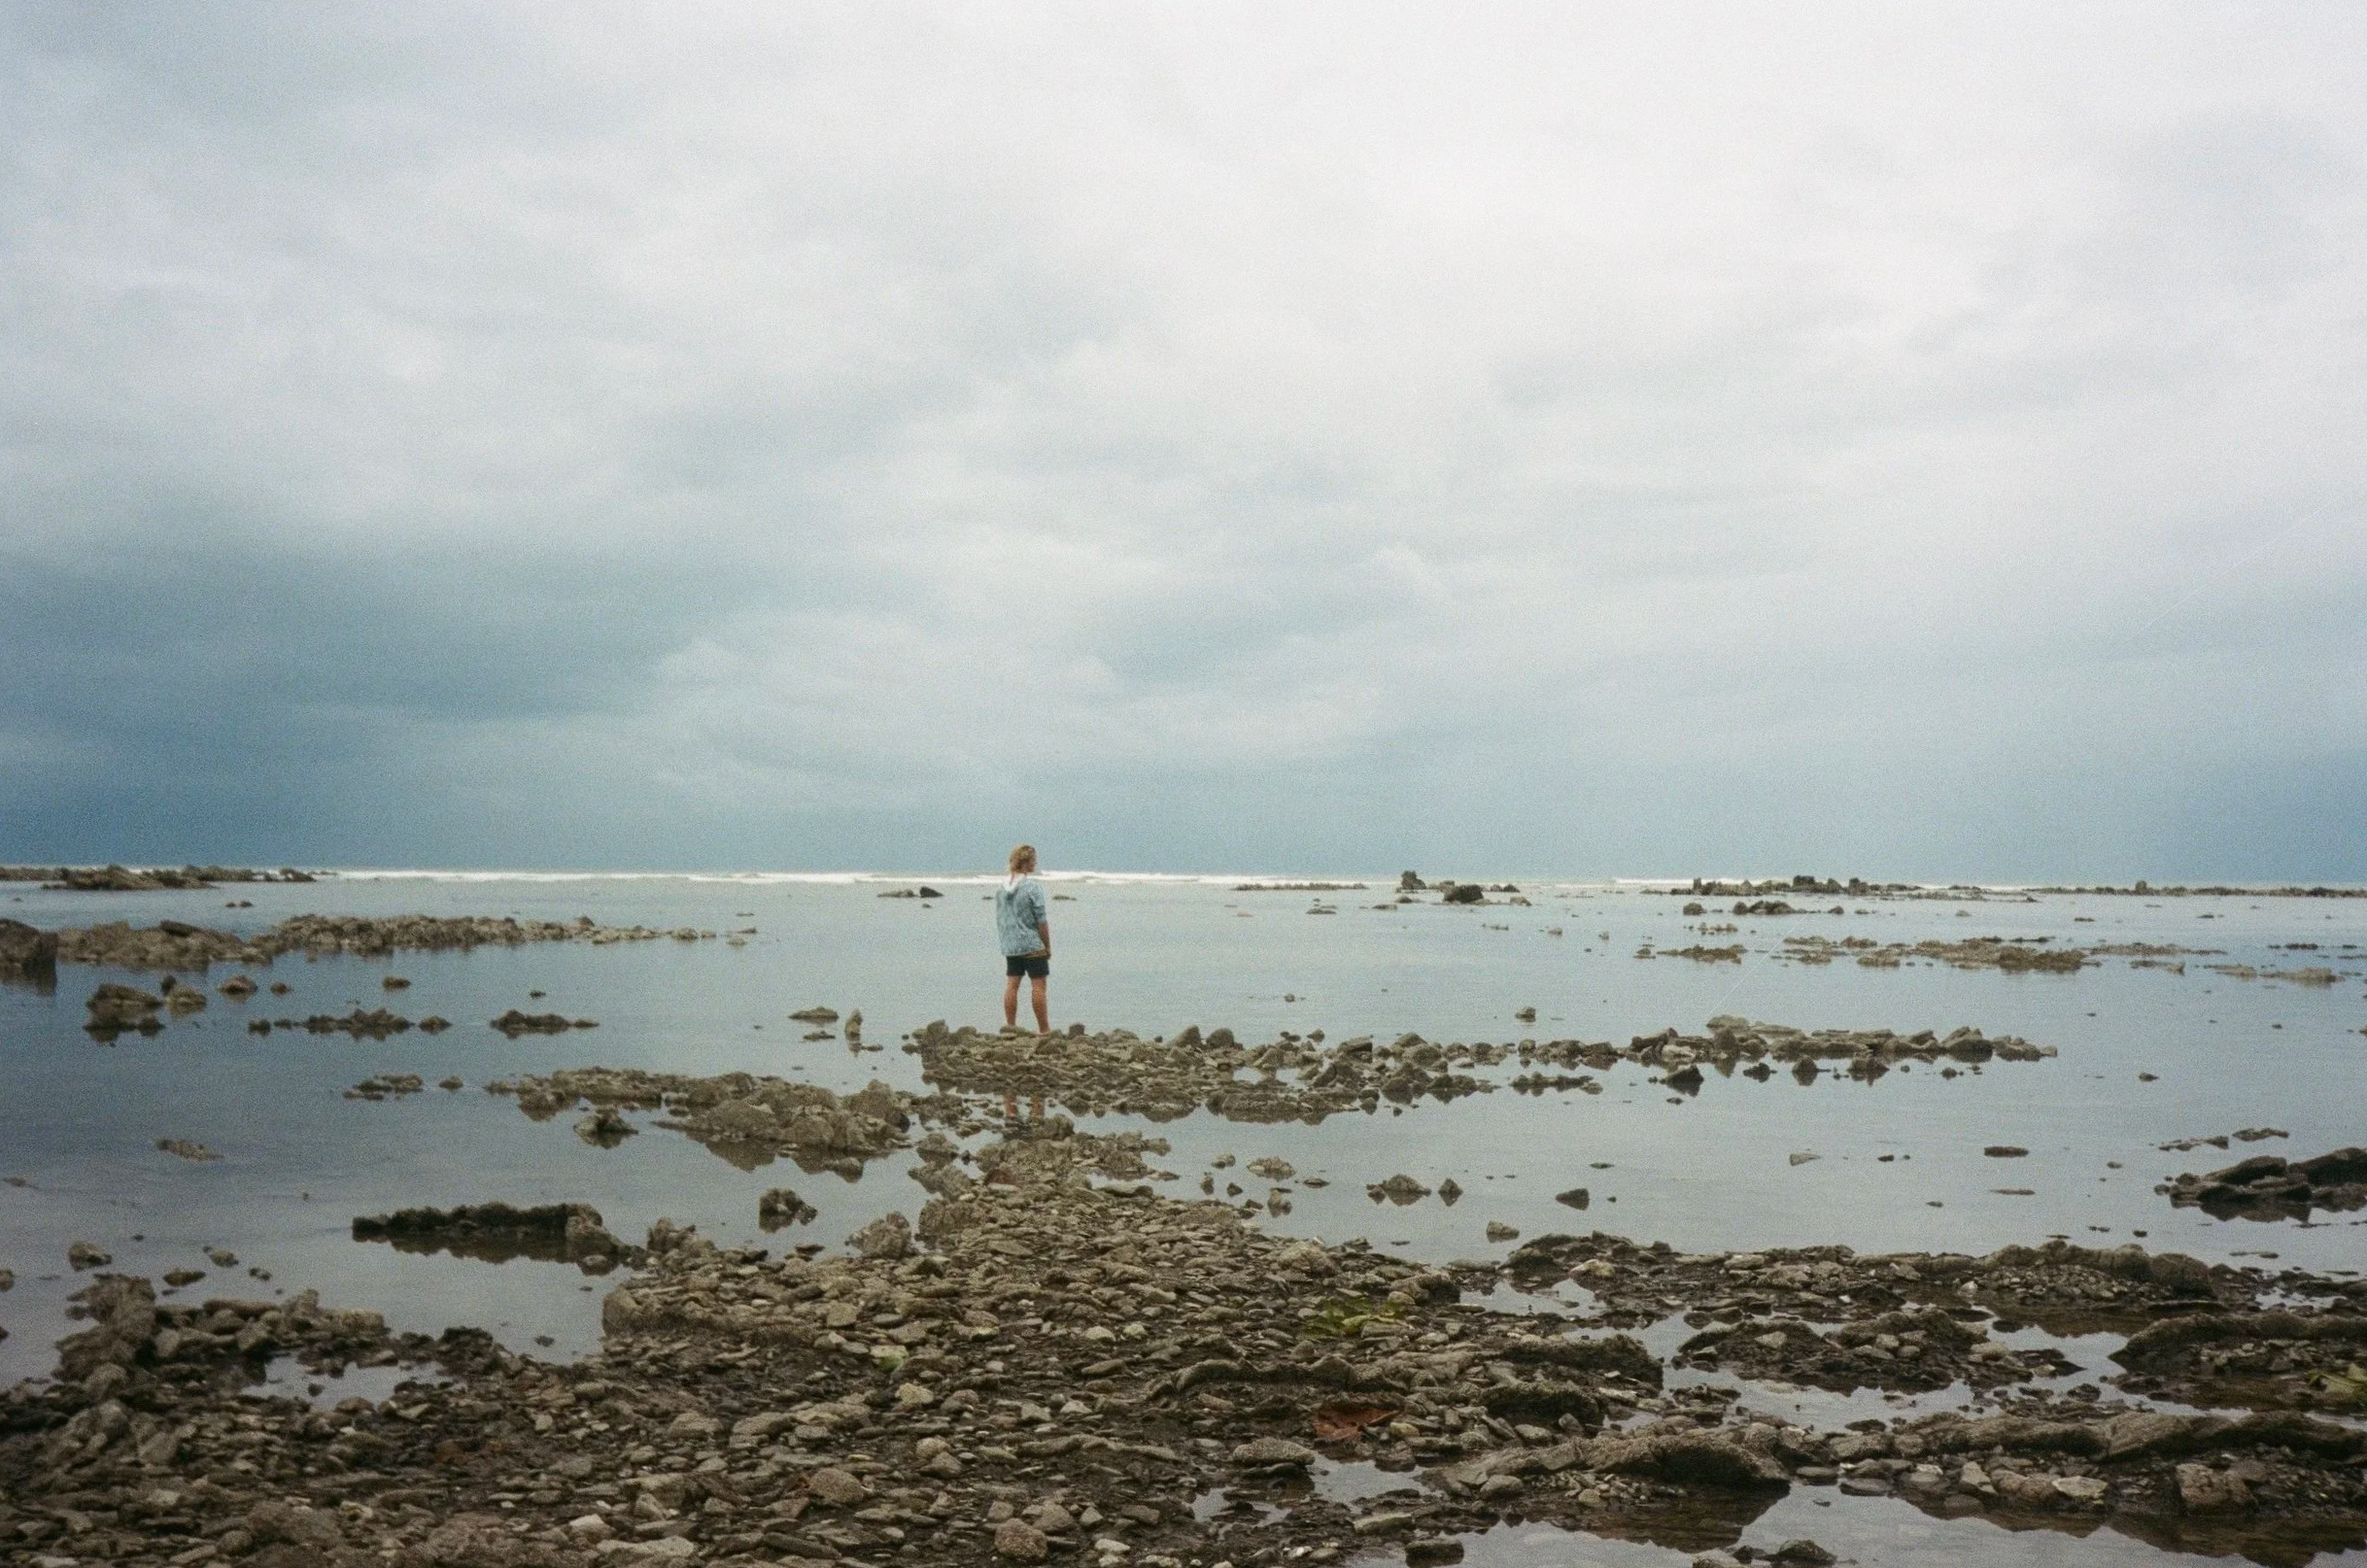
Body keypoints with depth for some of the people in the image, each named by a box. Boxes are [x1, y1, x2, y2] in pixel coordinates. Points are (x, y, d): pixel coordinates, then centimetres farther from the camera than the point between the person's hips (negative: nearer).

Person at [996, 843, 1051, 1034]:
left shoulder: (1001, 887, 7)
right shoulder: (1032, 886, -13)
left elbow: (999, 918, 13)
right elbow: (1041, 920, -12)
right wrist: (1048, 946, -4)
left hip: (1009, 946, 6)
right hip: (1033, 945, -6)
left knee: (1011, 984, 8)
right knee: (1038, 985, -2)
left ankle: (1010, 1026, 9)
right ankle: (1044, 1029, 0)